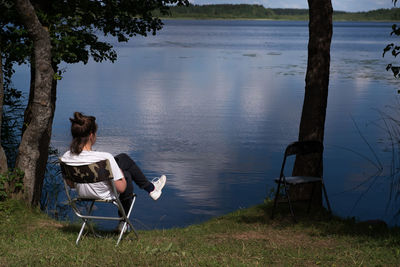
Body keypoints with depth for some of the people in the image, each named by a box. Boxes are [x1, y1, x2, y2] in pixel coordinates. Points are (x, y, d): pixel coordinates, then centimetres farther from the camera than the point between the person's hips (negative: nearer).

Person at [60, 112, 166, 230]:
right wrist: (121, 174, -3)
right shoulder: (105, 158, -35)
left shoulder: (66, 158, -19)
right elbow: (120, 188, -24)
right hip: (108, 196, -5)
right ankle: (151, 188, 50)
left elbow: (71, 184, -2)